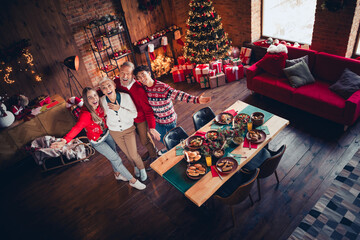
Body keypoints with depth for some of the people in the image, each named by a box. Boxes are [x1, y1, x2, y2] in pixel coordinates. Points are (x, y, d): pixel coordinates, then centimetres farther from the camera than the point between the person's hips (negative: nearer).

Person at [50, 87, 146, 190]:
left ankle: (117, 173, 52)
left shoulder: (99, 105, -16)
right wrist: (64, 140, -60)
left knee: (113, 154, 24)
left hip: (106, 133, 6)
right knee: (116, 159, 1)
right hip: (97, 141, -6)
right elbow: (77, 128, -46)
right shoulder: (85, 114, -34)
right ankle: (132, 180, 19)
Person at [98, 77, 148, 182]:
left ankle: (142, 168, 31)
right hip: (115, 132, 2)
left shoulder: (125, 96, -24)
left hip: (129, 129, -2)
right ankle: (135, 166, 50)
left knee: (134, 154, -1)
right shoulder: (102, 101, -18)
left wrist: (119, 109, -30)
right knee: (127, 153, 19)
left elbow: (134, 114, -21)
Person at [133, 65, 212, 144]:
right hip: (157, 121, 5)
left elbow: (179, 95, -41)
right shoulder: (143, 87, -12)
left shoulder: (163, 87, -29)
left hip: (169, 119, -5)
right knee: (163, 140, 23)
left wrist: (196, 99, -52)